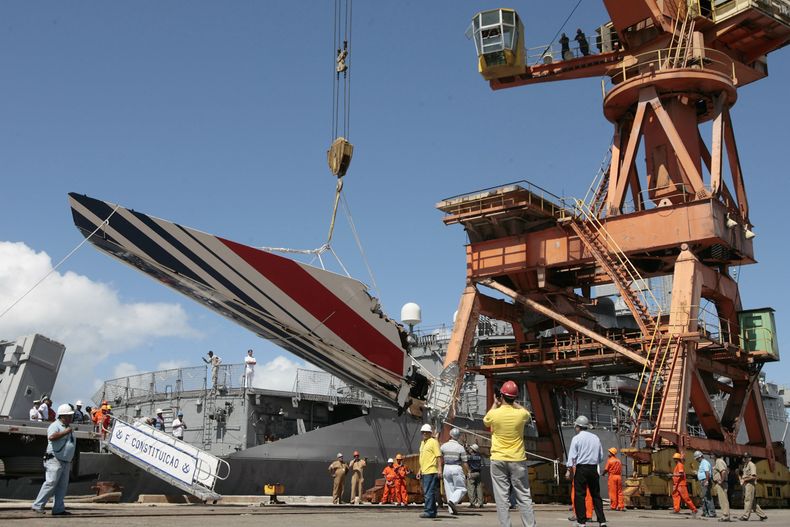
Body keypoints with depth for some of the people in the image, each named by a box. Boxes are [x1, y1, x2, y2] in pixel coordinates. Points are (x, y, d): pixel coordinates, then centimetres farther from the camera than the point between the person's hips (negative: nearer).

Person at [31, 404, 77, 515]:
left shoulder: (68, 427, 20)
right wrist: (65, 432, -23)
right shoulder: (55, 426, -7)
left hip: (65, 462, 9)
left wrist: (70, 462, 26)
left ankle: (58, 509, 7)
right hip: (55, 460, -9)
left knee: (62, 486, 5)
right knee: (50, 483, -13)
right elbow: (51, 437, -30)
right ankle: (37, 506, -6)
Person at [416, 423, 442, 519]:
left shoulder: (433, 442, -6)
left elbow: (439, 456, -12)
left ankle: (428, 511, -9)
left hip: (431, 471, -9)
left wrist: (439, 469, -19)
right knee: (426, 493, 11)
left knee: (429, 492, -10)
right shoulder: (422, 443, 20)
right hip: (424, 472, 9)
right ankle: (432, 512, 17)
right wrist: (420, 470, 22)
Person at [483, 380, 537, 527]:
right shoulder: (521, 414, -8)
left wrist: (495, 404, 21)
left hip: (498, 461, -1)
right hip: (517, 460, 1)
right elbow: (528, 414, 19)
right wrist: (514, 403, 19)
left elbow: (486, 421, 16)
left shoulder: (494, 413, -9)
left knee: (501, 497, 2)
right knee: (524, 497, 6)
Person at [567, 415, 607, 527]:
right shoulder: (596, 438, 9)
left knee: (579, 495, 0)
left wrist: (570, 471, -3)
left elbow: (572, 457, -9)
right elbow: (601, 457, 13)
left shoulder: (576, 438, -4)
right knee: (596, 495, 10)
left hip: (581, 468, -4)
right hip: (594, 468, 5)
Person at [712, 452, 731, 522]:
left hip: (720, 484, -11)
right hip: (719, 484, 11)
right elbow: (727, 471, 27)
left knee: (723, 500, -10)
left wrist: (722, 480, -20)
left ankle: (725, 516, -11)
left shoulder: (718, 461, -13)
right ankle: (725, 516, 14)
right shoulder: (720, 461, 18)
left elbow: (724, 471, -28)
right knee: (723, 500, 11)